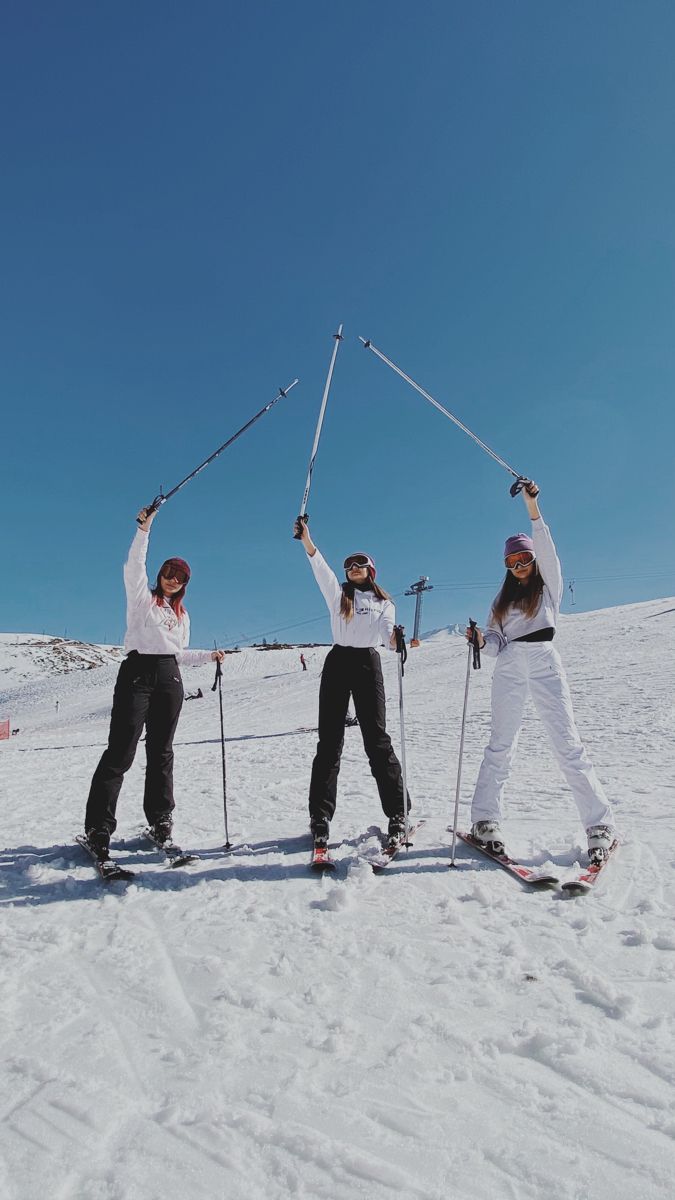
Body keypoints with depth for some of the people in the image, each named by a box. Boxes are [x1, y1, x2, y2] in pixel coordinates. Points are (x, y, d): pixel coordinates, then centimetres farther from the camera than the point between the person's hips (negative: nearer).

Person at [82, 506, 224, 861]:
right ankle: (98, 828, -4)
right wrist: (144, 529, -13)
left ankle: (160, 822, 14)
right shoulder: (142, 597, 8)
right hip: (137, 673, -5)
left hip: (169, 679, 5)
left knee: (161, 752, 7)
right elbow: (134, 566, -7)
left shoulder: (182, 615, 23)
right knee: (120, 752, -9)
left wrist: (209, 655, 13)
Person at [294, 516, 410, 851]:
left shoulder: (383, 602, 13)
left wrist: (396, 640, -28)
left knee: (377, 739, -3)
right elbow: (319, 564, -1)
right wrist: (304, 535, -16)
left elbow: (388, 634, -4)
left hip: (368, 664, -1)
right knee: (329, 740, -1)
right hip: (337, 663, 1)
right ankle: (320, 816, 3)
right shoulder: (337, 594, 14)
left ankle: (397, 813, 3)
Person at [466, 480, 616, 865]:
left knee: (568, 743, -7)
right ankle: (485, 819, 3)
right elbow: (497, 641, 12)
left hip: (544, 663, -2)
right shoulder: (503, 599, 20)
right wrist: (482, 640, -11)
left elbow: (547, 548, -4)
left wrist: (533, 508, -13)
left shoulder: (550, 585, 12)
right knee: (502, 745, 1)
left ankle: (601, 825, -2)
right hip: (509, 667, 3)